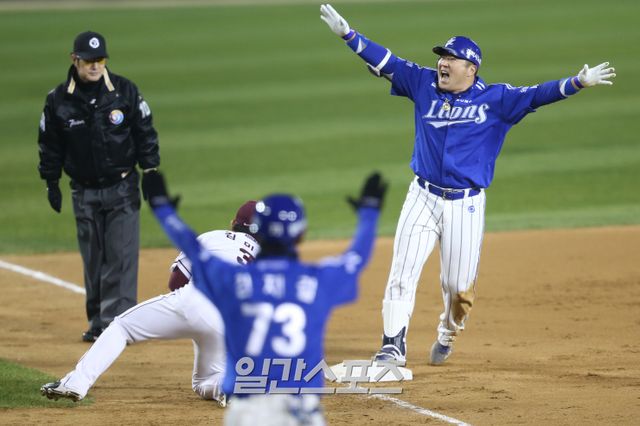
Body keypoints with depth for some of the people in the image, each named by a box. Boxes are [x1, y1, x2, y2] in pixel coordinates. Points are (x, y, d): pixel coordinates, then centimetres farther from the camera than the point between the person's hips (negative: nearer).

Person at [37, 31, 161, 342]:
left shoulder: (124, 91, -5)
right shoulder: (58, 100, -4)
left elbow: (145, 133, 1)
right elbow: (49, 145, 6)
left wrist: (151, 173, -2)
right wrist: (51, 183, 6)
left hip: (122, 188, -1)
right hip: (84, 193, 1)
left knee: (121, 257, -8)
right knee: (93, 260, 7)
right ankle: (98, 323, 15)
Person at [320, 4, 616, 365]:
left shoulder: (495, 99, -3)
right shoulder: (424, 84, 4)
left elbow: (536, 96, -12)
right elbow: (385, 61, 3)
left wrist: (579, 82, -26)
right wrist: (347, 33, -4)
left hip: (466, 205, -2)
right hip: (422, 198, 2)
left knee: (459, 286, 4)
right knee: (403, 272, -7)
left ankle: (448, 336, 31)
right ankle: (394, 345, -3)